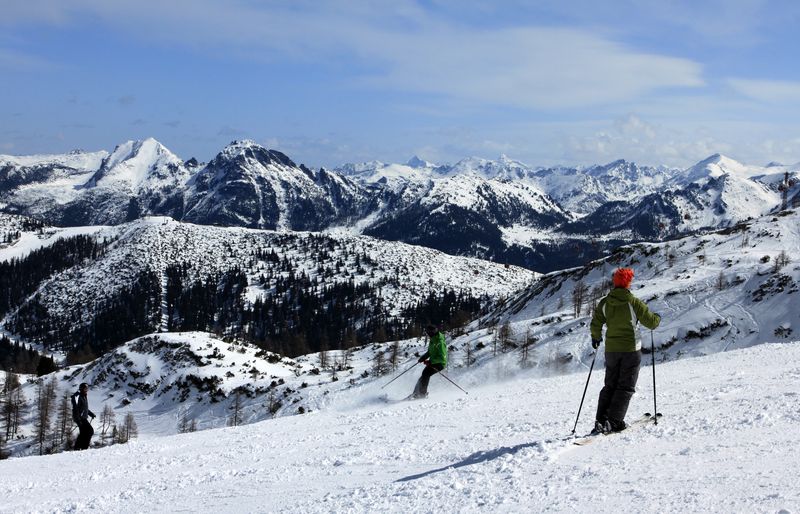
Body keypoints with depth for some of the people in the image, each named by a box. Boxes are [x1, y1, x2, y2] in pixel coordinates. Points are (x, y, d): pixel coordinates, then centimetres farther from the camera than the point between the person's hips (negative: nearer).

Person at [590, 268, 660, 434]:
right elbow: (651, 322, -7)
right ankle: (614, 422, -6)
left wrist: (596, 337, 23)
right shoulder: (633, 302, -11)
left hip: (611, 350, 4)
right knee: (626, 387, 3)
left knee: (610, 386, 14)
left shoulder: (604, 303, 0)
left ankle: (601, 420, 4)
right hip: (631, 349, -4)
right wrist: (657, 318, 17)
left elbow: (595, 325, 3)